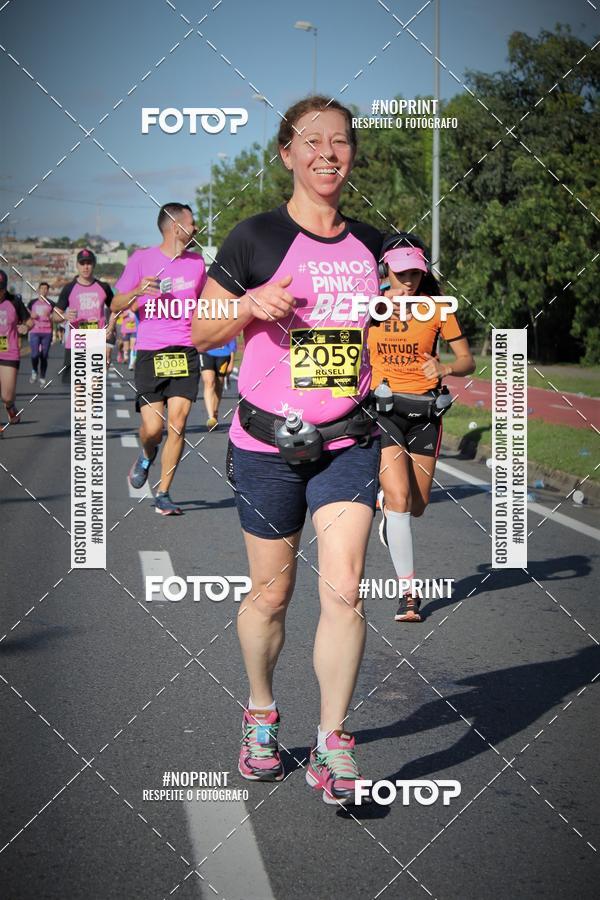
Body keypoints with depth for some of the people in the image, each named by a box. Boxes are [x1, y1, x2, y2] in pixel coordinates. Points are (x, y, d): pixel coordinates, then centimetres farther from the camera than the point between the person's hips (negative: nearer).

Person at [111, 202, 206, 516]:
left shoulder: (196, 262, 12)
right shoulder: (142, 259, 0)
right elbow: (116, 305, 3)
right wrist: (137, 292, -16)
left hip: (186, 353, 3)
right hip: (151, 354, -3)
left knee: (178, 424, -7)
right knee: (152, 427, -7)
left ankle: (163, 495, 4)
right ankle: (147, 456, 30)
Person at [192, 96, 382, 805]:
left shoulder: (369, 244, 8)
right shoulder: (256, 237, -4)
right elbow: (201, 331, 0)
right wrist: (250, 305, -18)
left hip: (349, 442, 2)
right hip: (269, 446, -2)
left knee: (343, 590, -9)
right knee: (271, 594, 8)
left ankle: (331, 745, 2)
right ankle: (260, 715, 33)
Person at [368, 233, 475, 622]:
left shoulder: (437, 308, -1)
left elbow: (468, 361, 0)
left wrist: (445, 367, -20)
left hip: (426, 411, 1)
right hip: (383, 408, -1)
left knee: (417, 506, 9)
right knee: (400, 499, -16)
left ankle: (386, 500, 48)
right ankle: (409, 591, -8)